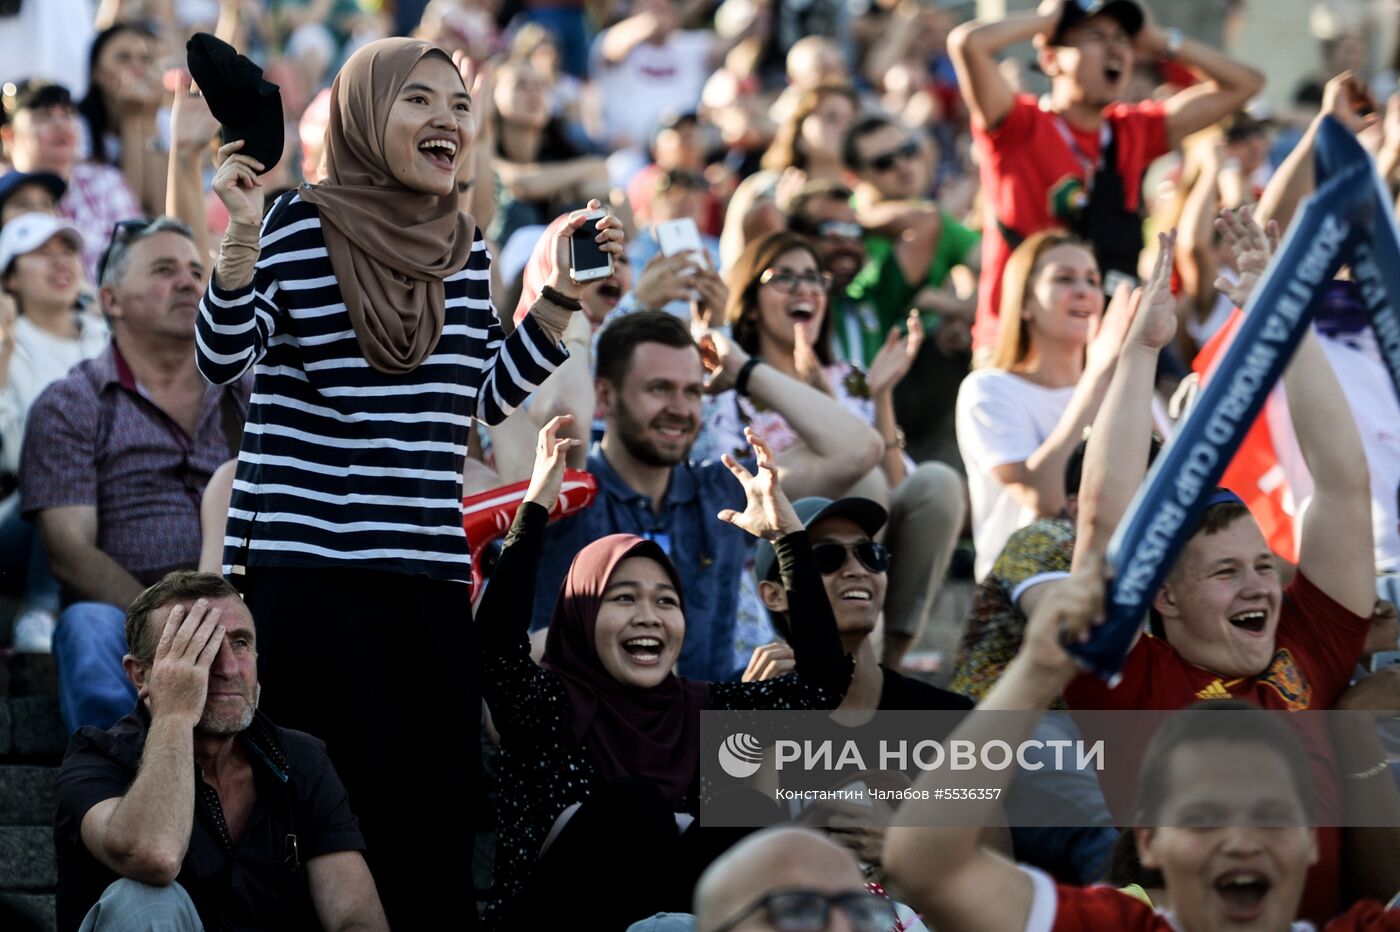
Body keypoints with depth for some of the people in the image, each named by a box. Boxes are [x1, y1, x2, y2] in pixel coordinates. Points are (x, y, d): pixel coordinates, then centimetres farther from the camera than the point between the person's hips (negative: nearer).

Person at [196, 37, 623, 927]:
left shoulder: (466, 246, 13)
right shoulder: (300, 225, -4)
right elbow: (223, 361, -10)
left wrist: (565, 292, 12)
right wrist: (242, 231, -22)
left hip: (429, 571, 6)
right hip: (306, 568, -5)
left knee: (443, 812, 3)